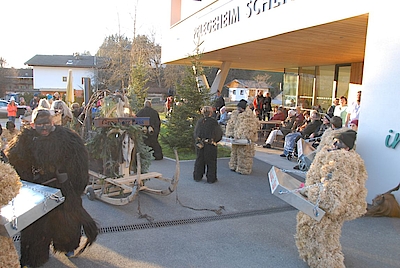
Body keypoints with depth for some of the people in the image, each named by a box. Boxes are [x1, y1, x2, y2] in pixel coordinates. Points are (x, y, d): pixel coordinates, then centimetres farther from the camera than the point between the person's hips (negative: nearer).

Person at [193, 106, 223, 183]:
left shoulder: (199, 121, -1)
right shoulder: (214, 122, -10)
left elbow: (195, 133, 4)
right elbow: (219, 133, -3)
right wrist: (214, 140, 12)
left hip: (200, 144, 4)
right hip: (210, 145, -3)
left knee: (199, 160, 15)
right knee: (211, 162, 7)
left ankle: (197, 177, 23)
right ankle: (211, 178, 12)